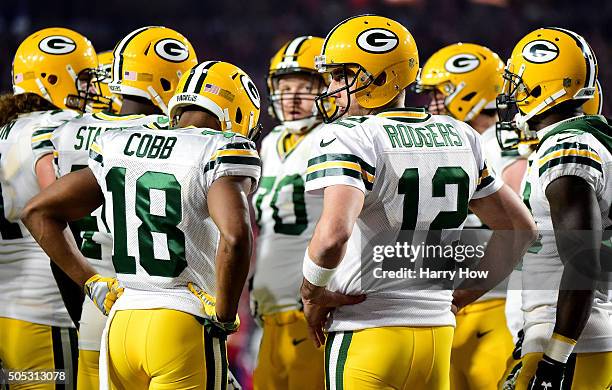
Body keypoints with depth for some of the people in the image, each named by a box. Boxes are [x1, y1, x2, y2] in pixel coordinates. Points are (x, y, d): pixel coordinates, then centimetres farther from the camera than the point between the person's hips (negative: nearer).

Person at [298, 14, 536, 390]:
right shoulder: (458, 137, 10)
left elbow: (334, 234, -28)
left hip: (368, 333, -6)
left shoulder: (351, 138, -11)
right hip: (438, 329, 6)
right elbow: (520, 228, 16)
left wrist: (313, 293, -10)